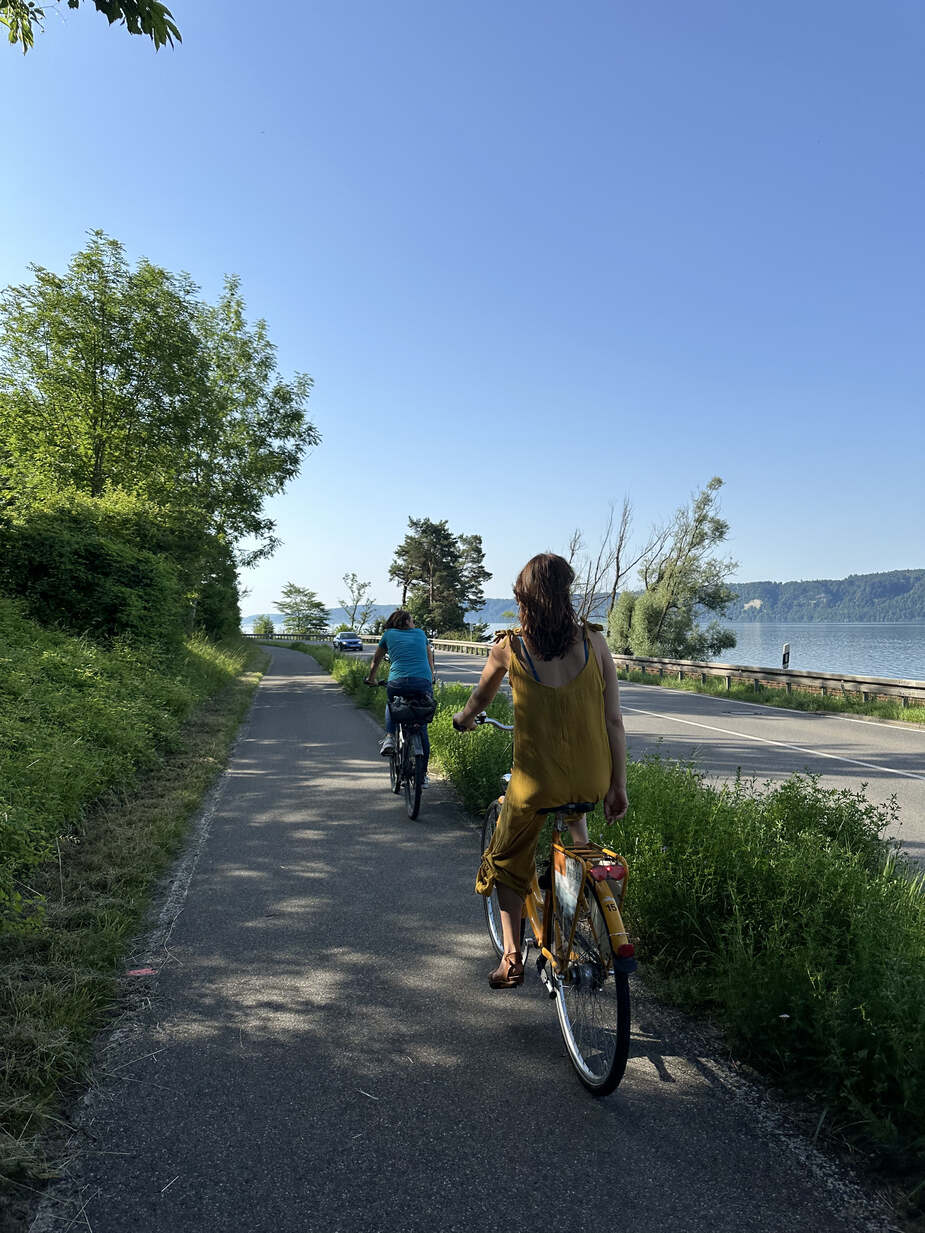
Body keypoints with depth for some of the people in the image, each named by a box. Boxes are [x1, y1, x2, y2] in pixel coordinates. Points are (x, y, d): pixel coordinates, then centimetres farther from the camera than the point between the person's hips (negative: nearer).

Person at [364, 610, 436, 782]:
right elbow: (430, 659, 36)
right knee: (422, 728, 15)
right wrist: (430, 680, 52)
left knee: (391, 704, 35)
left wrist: (370, 679, 48)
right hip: (424, 683, 1)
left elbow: (376, 661, 31)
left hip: (398, 682, 0)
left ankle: (389, 737, 14)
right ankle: (423, 774, 17)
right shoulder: (420, 633, 23)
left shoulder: (389, 634, 19)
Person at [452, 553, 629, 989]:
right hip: (593, 781, 2)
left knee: (508, 859, 24)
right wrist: (618, 786, 5)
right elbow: (613, 720, -4)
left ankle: (512, 956, 21)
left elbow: (480, 697, 14)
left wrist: (463, 719, 36)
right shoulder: (593, 641, -5)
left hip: (536, 783, -2)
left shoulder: (508, 647, -7)